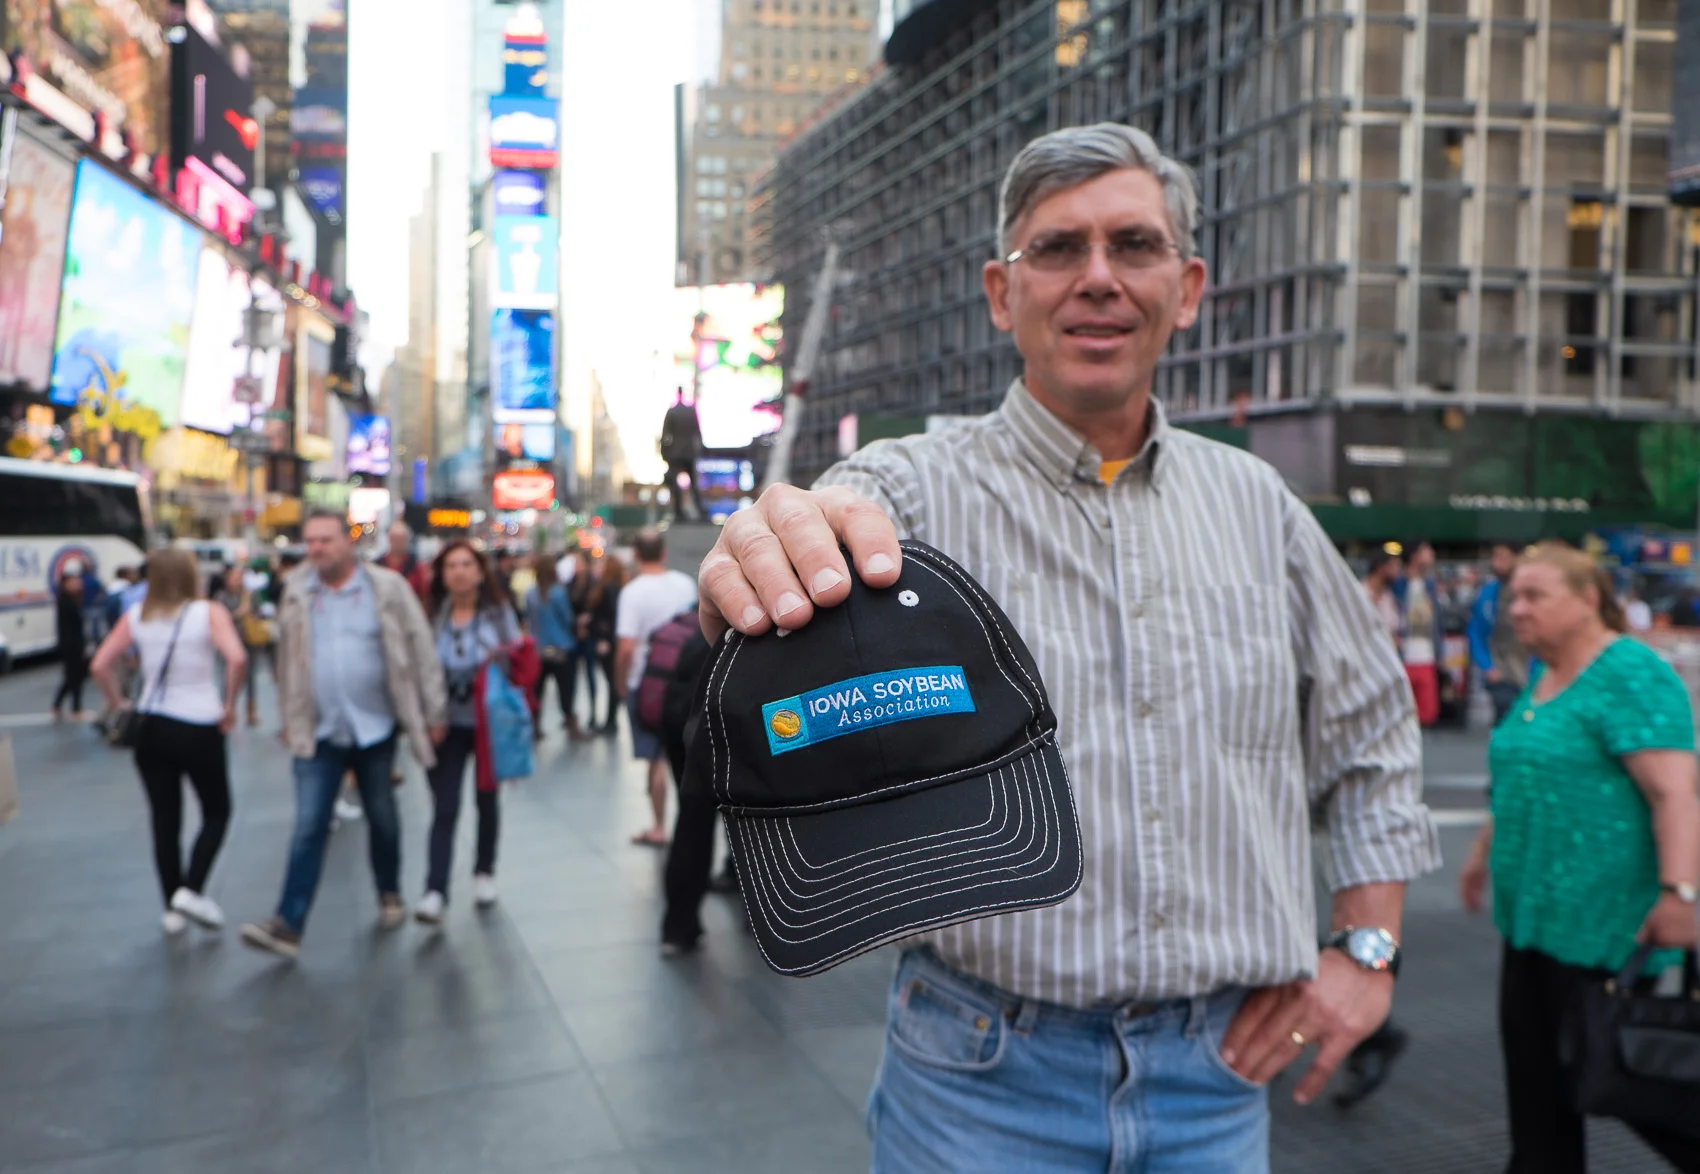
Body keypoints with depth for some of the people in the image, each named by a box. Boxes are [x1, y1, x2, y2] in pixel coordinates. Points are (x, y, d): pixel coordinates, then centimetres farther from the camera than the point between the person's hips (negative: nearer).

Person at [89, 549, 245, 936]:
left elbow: (100, 665, -1)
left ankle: (173, 908, 19)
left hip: (151, 729, 4)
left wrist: (118, 703, 12)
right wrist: (229, 704, -11)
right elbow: (237, 659, -23)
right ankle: (191, 890, -2)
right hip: (200, 729, -4)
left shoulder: (136, 617, 3)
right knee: (216, 813, 14)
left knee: (164, 820, 13)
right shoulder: (209, 613, -8)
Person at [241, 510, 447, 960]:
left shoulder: (388, 588, -5)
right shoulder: (296, 592, 4)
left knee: (382, 818, 13)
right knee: (309, 826, -4)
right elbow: (288, 659, 12)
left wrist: (434, 712, -4)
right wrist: (287, 720, 13)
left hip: (375, 725, -1)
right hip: (319, 732, 1)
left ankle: (390, 894, 33)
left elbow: (421, 648, -3)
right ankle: (288, 923, -3)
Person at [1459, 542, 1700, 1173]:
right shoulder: (1543, 677, 13)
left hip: (1603, 925, -9)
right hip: (1533, 911, 9)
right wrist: (1485, 852, 27)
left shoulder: (1629, 675, -15)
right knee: (1534, 1079, 13)